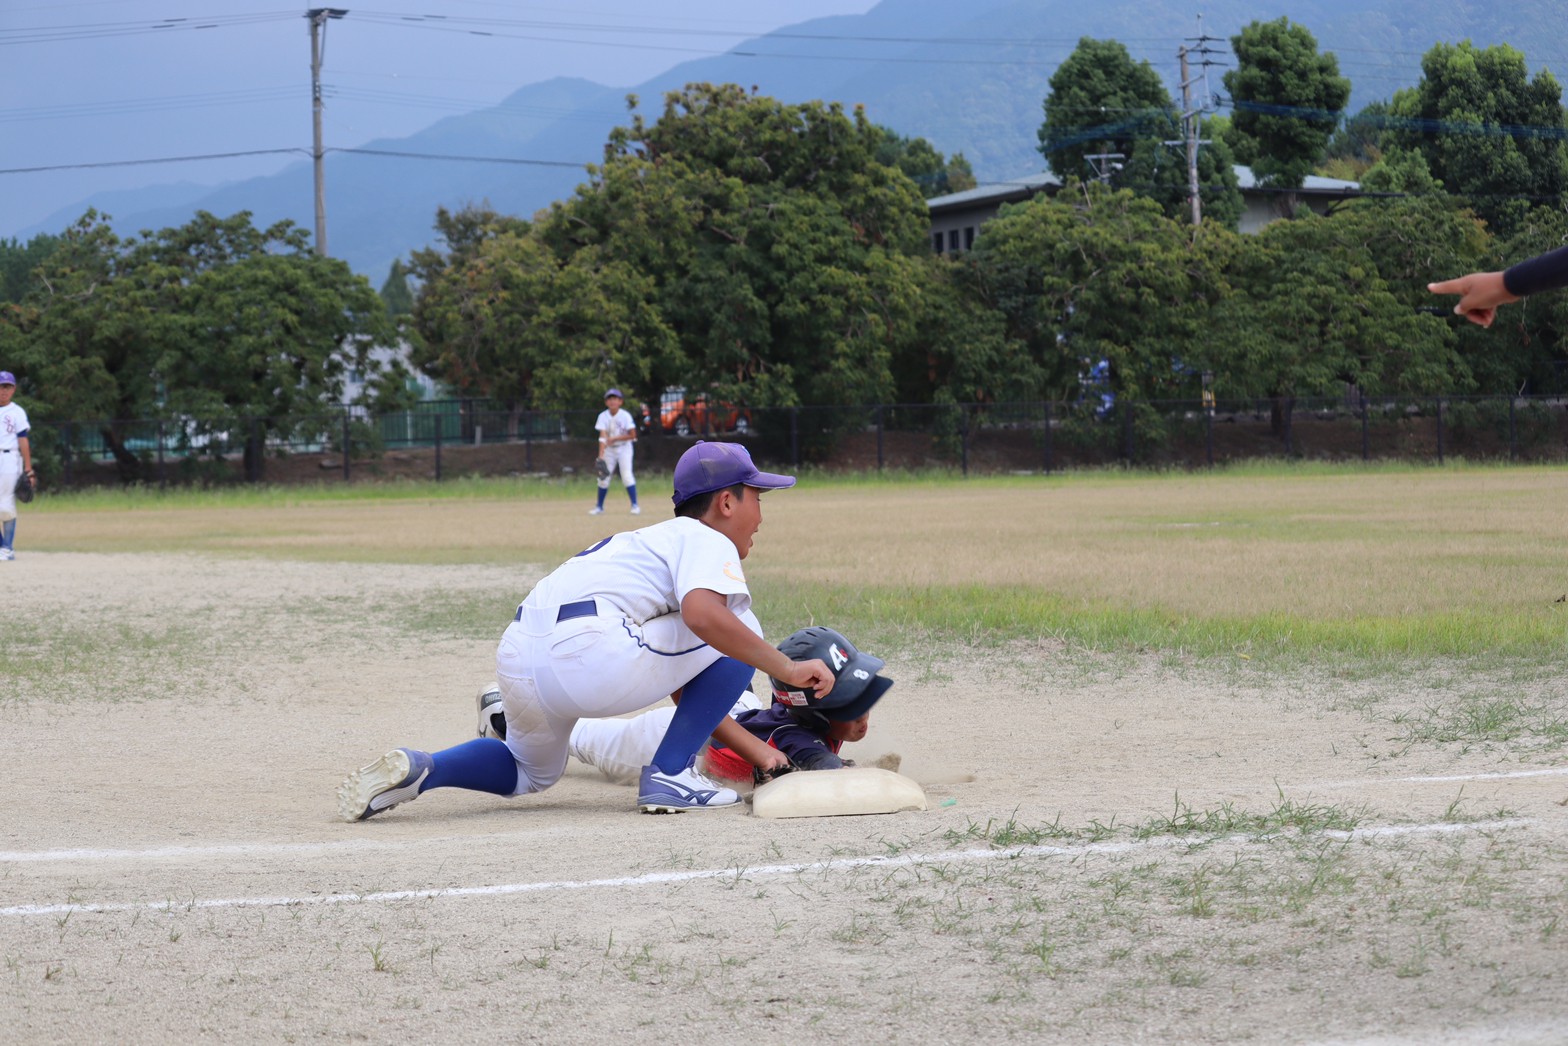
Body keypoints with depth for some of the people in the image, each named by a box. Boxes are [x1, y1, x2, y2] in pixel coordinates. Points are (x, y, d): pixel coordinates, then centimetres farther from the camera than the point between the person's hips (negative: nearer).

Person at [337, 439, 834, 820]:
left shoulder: (655, 539, 34)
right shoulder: (708, 541, 6)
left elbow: (685, 685, 39)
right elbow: (703, 615, -19)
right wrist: (786, 669, -11)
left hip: (517, 662, 9)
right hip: (586, 654, -9)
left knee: (529, 773, 36)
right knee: (738, 632, 6)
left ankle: (418, 768, 10)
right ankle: (670, 776, 2)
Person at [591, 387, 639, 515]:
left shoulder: (625, 415, -14)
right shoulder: (603, 416, -8)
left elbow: (632, 435, -14)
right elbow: (602, 436, -17)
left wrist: (614, 439, -21)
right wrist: (601, 455, -27)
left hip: (624, 448, -3)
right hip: (609, 450, 3)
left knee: (627, 475, -15)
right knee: (603, 478, 4)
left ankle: (635, 505, -9)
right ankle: (599, 507, 17)